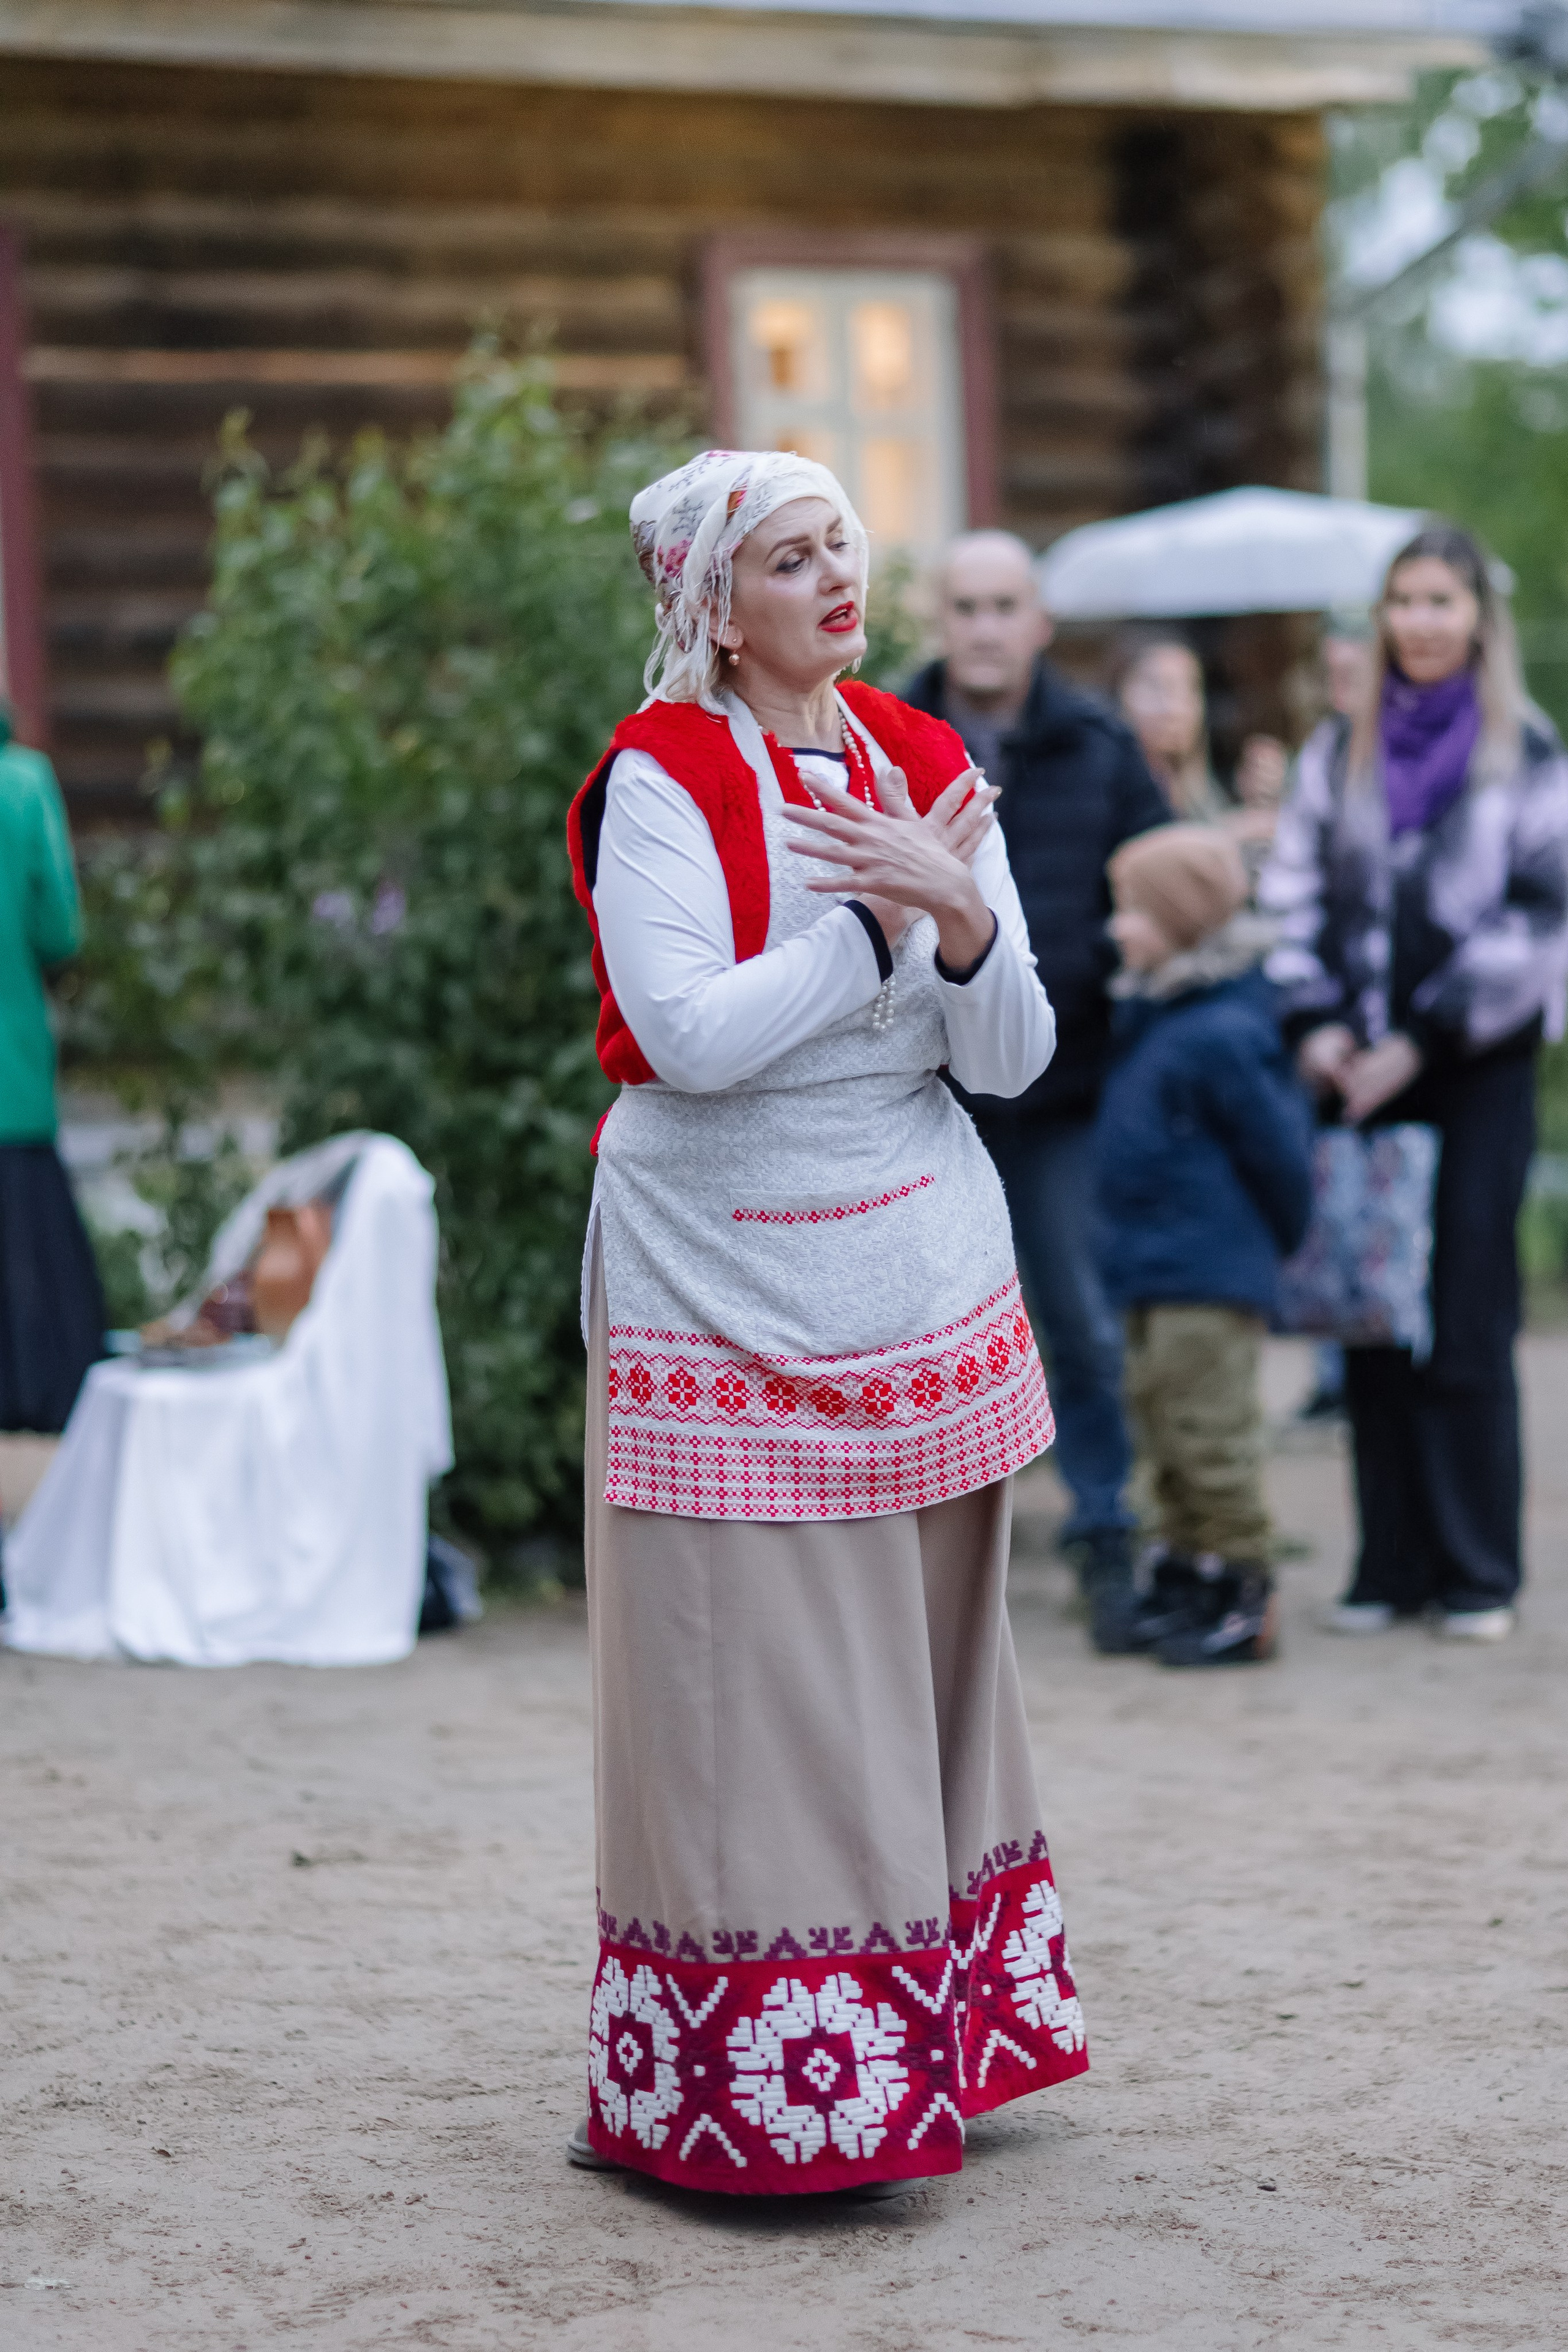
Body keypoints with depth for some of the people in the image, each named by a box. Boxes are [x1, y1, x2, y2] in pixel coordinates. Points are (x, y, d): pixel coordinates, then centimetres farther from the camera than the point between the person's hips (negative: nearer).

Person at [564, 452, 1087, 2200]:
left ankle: (916, 2048, 21)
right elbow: (692, 1035, -20)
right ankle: (746, 2100, 4)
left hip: (926, 1289, 6)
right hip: (725, 1296, -5)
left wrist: (961, 914, -16)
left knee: (915, 1667, 11)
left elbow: (1011, 1060, 3)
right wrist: (881, 918, -15)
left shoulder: (927, 770, 8)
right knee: (746, 1688, -4)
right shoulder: (662, 779, -7)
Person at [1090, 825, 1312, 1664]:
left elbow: (1278, 1151, -14)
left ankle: (1243, 1594, 5)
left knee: (1211, 1435, -4)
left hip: (1212, 1281, -10)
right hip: (1153, 1276, 10)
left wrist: (1278, 1243, -2)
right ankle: (1181, 1574, 27)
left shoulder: (1222, 1036, -20)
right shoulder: (1153, 1014, 10)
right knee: (1163, 1425, 16)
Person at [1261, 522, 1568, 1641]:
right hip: (1362, 1070, 3)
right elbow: (1294, 891, 12)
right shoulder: (1342, 751, 11)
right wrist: (1316, 1023, -3)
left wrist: (1424, 1038, -9)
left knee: (1468, 1322, -3)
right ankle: (1393, 1563, 12)